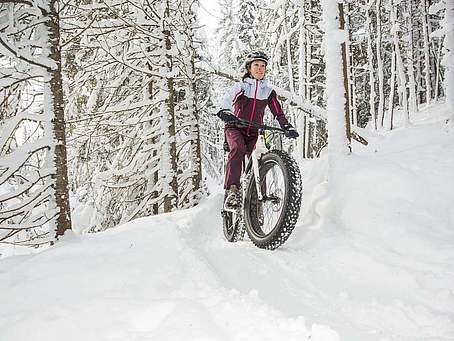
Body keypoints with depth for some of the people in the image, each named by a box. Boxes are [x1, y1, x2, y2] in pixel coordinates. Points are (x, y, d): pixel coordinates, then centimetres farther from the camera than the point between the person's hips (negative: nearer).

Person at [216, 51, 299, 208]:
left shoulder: (268, 91, 12)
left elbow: (278, 113, 6)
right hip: (235, 128, -3)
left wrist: (287, 127, -11)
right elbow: (226, 104, -6)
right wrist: (224, 113, -29)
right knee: (237, 148, -34)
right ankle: (232, 190, -42)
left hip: (254, 133, 3)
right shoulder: (239, 87, 5)